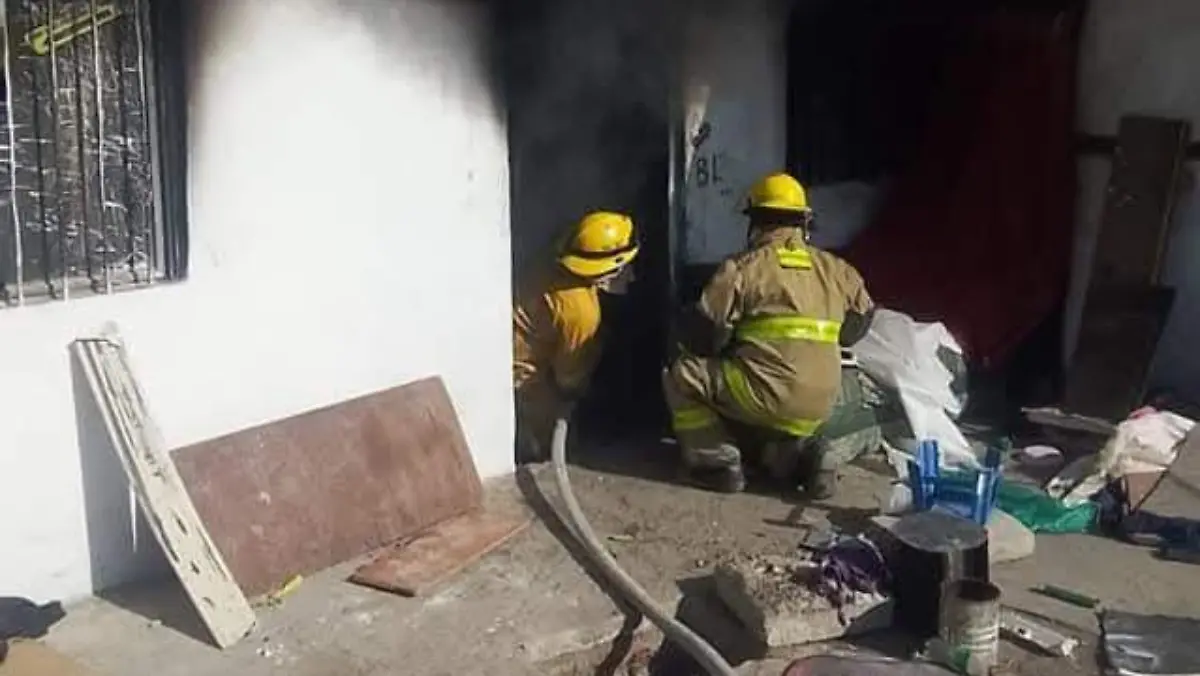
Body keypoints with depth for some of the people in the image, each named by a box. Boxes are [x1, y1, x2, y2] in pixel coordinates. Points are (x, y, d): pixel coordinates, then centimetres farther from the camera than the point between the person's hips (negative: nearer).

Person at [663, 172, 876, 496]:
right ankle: (800, 449, 10)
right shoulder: (835, 270, 11)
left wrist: (713, 349, 20)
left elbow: (700, 330, -3)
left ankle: (719, 463, 4)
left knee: (682, 374, 10)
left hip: (768, 395, -6)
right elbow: (860, 318, 23)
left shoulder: (744, 267, -3)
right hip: (819, 405, 6)